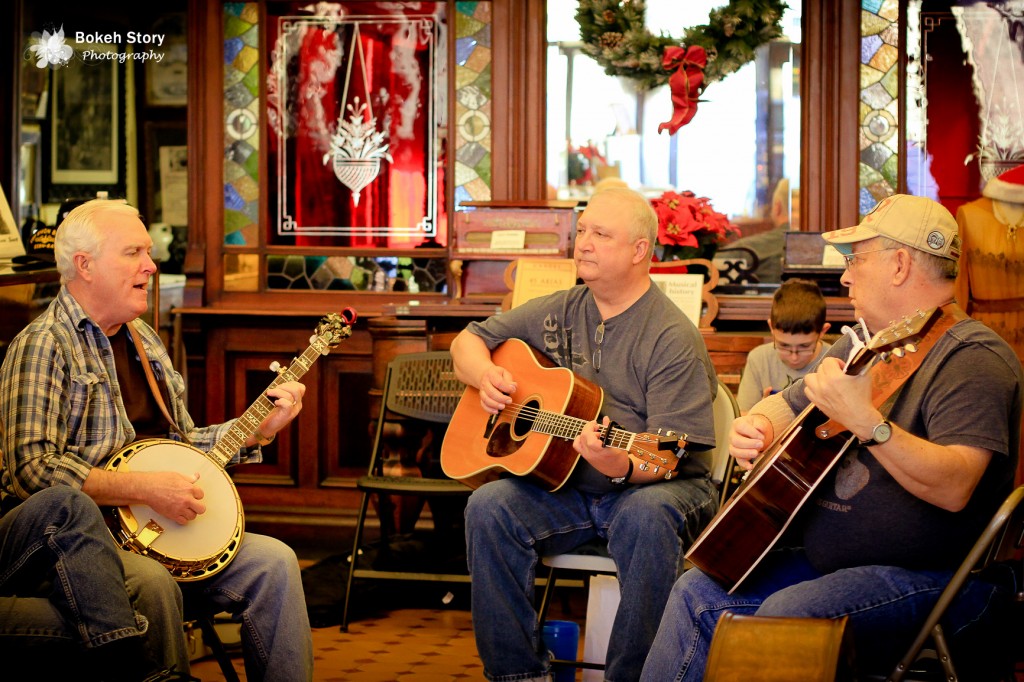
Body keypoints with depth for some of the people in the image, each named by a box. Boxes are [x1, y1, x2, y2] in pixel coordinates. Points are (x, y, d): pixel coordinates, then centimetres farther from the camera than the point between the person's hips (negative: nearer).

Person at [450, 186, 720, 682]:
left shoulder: (673, 338, -11)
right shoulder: (559, 313, 8)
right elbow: (469, 340, 19)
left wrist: (624, 467, -39)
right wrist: (485, 376, -3)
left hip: (658, 488, -5)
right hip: (564, 488, 5)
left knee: (648, 516, -39)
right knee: (488, 506, -22)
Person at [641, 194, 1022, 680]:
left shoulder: (973, 358, -15)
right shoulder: (863, 344, 16)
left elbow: (955, 488, -29)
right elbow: (784, 407, 25)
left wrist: (866, 423, -40)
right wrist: (755, 427, 1)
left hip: (934, 577, -9)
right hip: (828, 559, 9)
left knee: (787, 613, -30)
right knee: (700, 591, -2)